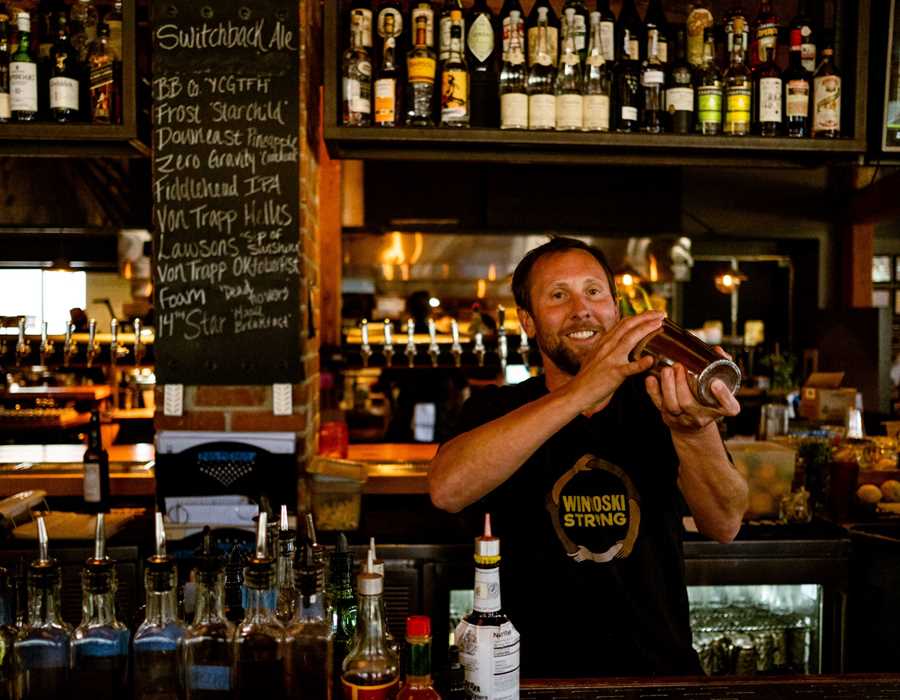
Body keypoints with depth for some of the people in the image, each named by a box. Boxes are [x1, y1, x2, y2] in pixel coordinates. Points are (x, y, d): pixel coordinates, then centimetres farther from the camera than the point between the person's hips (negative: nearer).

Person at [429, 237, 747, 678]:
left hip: (661, 670, 2)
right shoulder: (497, 410, -2)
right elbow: (447, 490, -23)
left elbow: (724, 525, -11)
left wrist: (695, 431, -31)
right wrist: (581, 391, -29)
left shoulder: (654, 406, 2)